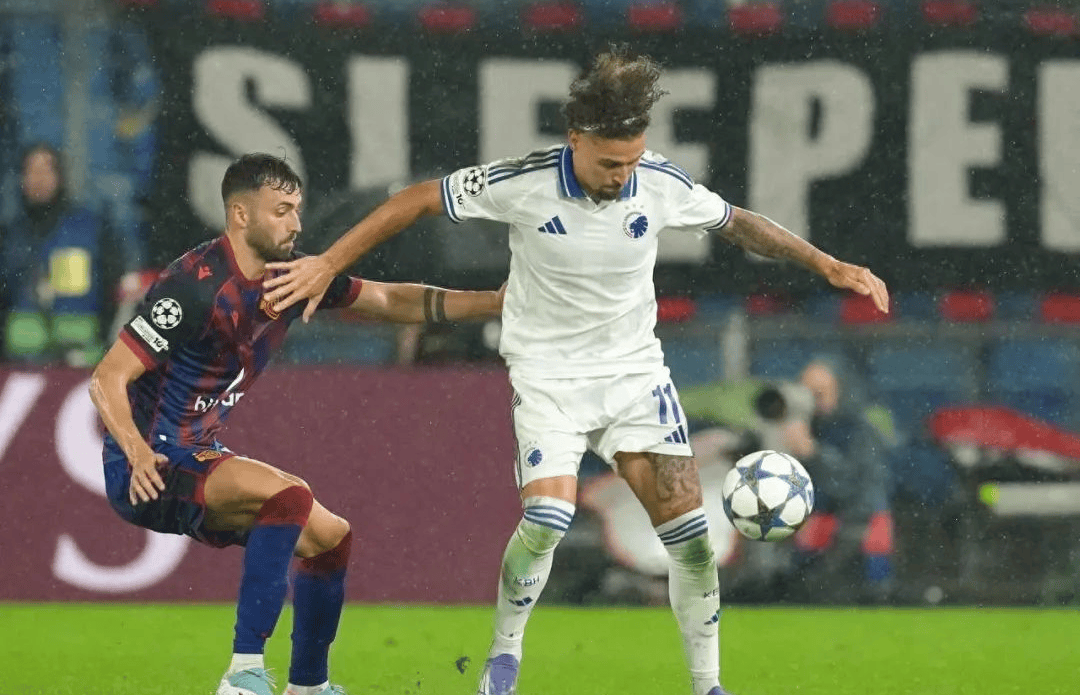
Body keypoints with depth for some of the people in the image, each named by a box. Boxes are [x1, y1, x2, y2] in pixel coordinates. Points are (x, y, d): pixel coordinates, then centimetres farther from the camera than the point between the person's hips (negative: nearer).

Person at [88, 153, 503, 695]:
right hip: (150, 469, -10)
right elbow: (107, 379, -22)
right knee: (291, 497, -30)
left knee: (330, 537, 16)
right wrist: (137, 453, -39)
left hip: (198, 460, 10)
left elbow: (386, 301, 15)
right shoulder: (197, 286, -21)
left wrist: (492, 303, 7)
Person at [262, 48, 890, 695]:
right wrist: (327, 265, -6)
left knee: (687, 523, -7)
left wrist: (827, 264, 3)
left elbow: (738, 223, 7)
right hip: (547, 369, -3)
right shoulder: (524, 183, -20)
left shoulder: (663, 185, -13)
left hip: (635, 368, 3)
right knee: (548, 514, -23)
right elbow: (418, 201, -8)